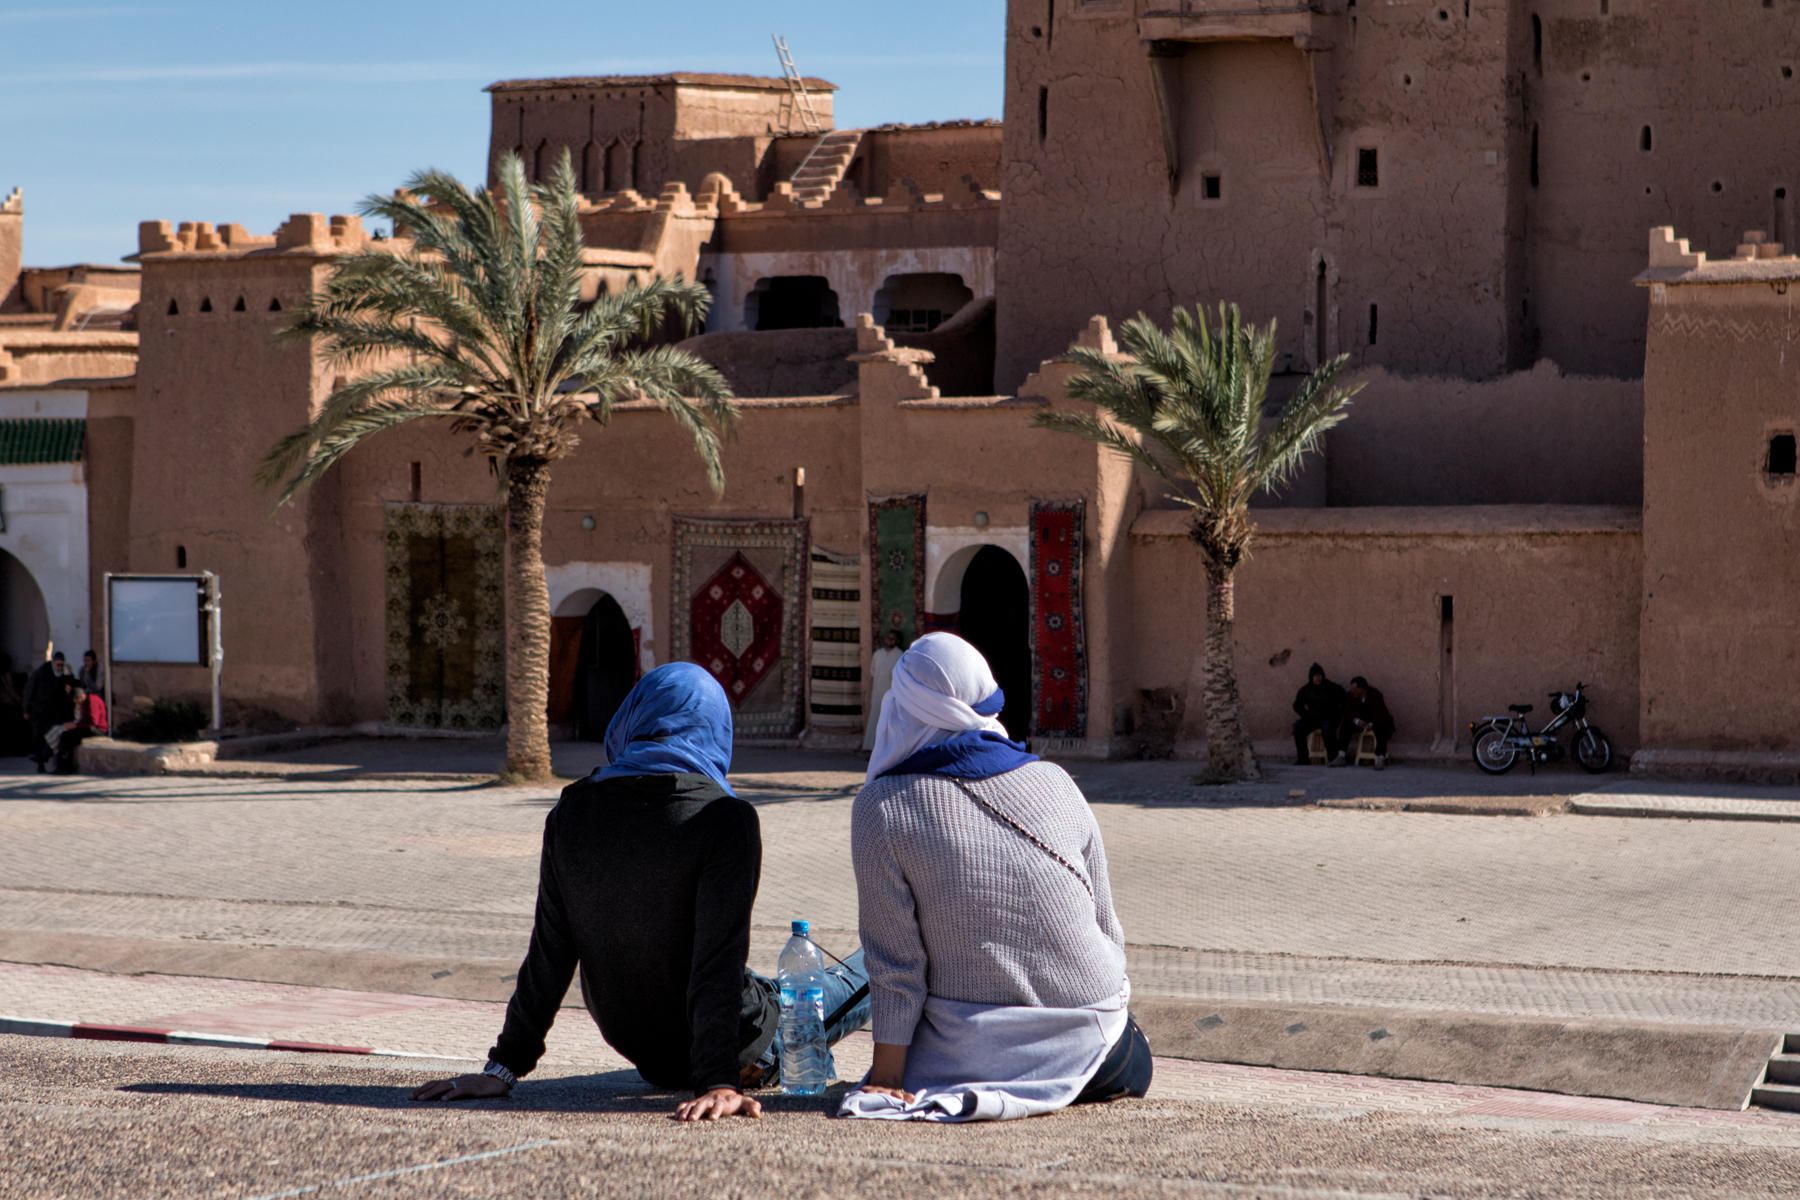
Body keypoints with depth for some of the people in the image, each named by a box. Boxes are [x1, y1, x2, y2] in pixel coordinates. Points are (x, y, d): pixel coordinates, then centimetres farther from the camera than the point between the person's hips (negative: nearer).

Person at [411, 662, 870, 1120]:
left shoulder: (573, 811, -7)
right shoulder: (725, 819, -22)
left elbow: (549, 954, -5)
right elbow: (720, 960, -27)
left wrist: (505, 1066, 0)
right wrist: (718, 1080, -27)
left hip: (637, 1046, 5)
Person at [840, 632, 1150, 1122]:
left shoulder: (882, 808, -9)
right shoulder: (1055, 783, 1)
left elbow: (895, 960, -9)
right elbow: (1107, 929, 8)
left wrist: (888, 1073, -3)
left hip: (973, 1038, -4)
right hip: (1090, 1022, 4)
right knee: (1132, 1068, 35)